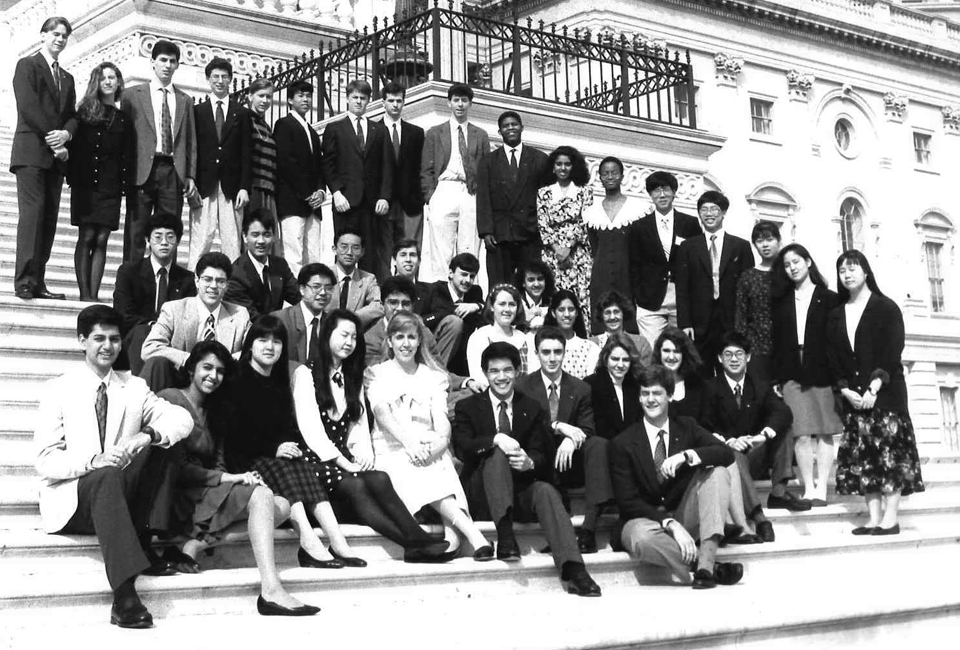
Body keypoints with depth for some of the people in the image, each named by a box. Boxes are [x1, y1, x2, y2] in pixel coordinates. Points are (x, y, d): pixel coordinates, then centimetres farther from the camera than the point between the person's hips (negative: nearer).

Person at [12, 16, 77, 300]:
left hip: (55, 154, 6)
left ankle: (38, 282, -2)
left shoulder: (67, 78, 24)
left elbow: (72, 115, 15)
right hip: (31, 151, -6)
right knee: (32, 211, -14)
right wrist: (53, 138, -13)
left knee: (49, 218, -1)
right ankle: (24, 281, -17)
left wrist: (65, 134, -7)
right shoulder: (27, 65, 5)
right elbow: (27, 107, -8)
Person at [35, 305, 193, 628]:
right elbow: (46, 461, -8)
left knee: (162, 443, -17)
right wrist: (94, 461, -26)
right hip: (70, 499, -4)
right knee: (108, 477, -37)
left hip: (120, 494, 4)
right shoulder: (58, 390, 0)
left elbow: (182, 418, -3)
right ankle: (124, 593, -48)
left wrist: (147, 436, -24)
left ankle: (143, 541, -17)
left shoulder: (134, 388, 11)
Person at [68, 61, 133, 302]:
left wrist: (126, 186, -2)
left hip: (111, 186, 2)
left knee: (102, 240, 0)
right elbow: (74, 146, 3)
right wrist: (72, 178, -7)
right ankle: (84, 294, -4)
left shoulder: (124, 119, 12)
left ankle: (94, 294, 1)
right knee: (86, 237, -6)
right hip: (86, 183, -2)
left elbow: (128, 156, 8)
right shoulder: (85, 112, 8)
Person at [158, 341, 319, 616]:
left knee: (281, 506, -9)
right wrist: (228, 478, -17)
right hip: (181, 497, -8)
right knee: (261, 495, -26)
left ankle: (198, 542, -17)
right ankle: (271, 591, -37)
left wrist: (241, 477, -6)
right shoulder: (171, 399, -5)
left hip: (207, 488, 8)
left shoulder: (212, 408, 22)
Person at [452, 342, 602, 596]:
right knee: (497, 452, -29)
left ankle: (573, 570, -44)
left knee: (546, 490, -30)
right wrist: (495, 439, -28)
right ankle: (505, 535, -39)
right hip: (481, 497, -2)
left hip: (520, 491, 2)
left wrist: (529, 462, -24)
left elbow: (541, 455, 2)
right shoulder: (467, 407, 6)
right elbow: (462, 448, -10)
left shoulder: (532, 409, 12)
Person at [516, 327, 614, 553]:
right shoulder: (523, 386, 6)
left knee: (599, 444, -29)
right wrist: (558, 426, -19)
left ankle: (588, 528, -39)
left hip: (570, 465, 2)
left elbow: (587, 430, 1)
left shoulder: (581, 389, 12)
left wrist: (571, 440, -23)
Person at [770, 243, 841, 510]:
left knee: (823, 433, -1)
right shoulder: (781, 301, 13)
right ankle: (808, 490, -3)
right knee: (801, 435, -5)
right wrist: (776, 377, 0)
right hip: (792, 374, 2)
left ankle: (821, 491, 0)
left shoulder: (829, 299, 6)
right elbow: (777, 341, 8)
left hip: (822, 373, -2)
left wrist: (838, 375, -9)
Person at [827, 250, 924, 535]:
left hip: (885, 391, -5)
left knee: (890, 452, -8)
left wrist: (874, 389, -17)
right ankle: (874, 518, 0)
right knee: (861, 456, 0)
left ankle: (891, 519, -7)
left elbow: (892, 353, -8)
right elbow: (833, 359, 9)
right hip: (853, 396, 5)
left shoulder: (886, 308, 0)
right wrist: (846, 390, -6)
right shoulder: (835, 316, 13)